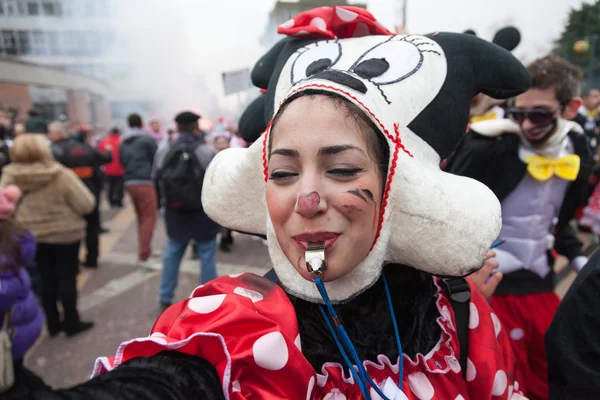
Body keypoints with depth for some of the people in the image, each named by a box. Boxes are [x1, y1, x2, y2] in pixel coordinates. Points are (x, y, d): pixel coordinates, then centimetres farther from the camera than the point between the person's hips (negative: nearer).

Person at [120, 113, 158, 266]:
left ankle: (144, 250, 23)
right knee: (149, 217, -5)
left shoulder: (122, 142, 15)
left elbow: (122, 162, 16)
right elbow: (156, 160, -2)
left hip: (129, 183, 6)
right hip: (145, 182, -6)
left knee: (141, 217, 16)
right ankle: (143, 255, -12)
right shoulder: (147, 139, -3)